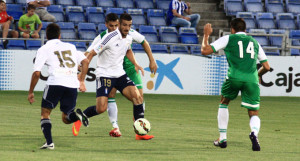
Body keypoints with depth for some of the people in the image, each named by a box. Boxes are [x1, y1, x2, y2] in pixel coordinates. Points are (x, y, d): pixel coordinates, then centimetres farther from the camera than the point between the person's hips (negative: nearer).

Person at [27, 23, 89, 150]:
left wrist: (30, 92, 12)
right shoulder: (71, 47, 23)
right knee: (66, 119, 14)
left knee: (45, 113, 11)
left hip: (55, 82, -4)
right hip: (72, 84, 4)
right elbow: (85, 61, 15)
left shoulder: (44, 49, 10)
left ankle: (49, 142, -8)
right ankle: (76, 114, -21)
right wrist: (81, 81, 18)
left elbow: (36, 73, 4)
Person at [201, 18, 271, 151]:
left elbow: (205, 50, 9)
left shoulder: (228, 39, 13)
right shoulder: (254, 42, 23)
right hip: (252, 80, 2)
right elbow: (266, 67, 23)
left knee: (224, 103, 26)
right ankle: (254, 133, -28)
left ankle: (222, 139, 23)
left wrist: (206, 35, 25)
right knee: (254, 114, 7)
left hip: (234, 77, -1)